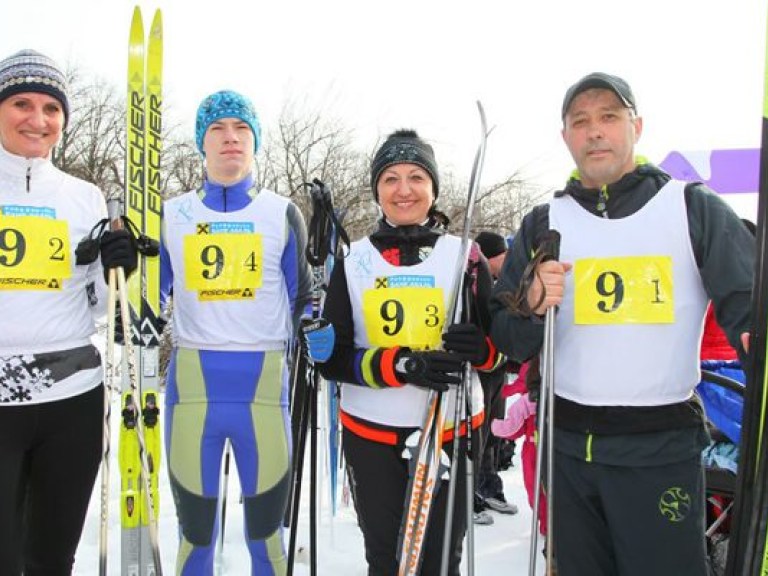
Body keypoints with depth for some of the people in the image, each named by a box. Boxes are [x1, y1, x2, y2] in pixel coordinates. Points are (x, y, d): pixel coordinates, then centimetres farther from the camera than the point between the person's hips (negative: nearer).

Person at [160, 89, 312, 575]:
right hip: (192, 385, 2)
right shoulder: (172, 216, 9)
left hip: (264, 386, -1)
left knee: (266, 533, 11)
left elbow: (302, 298, 9)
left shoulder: (283, 213, 6)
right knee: (195, 532, 14)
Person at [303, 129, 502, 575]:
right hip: (371, 435, 1)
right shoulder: (354, 262, 1)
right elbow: (332, 356, -5)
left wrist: (480, 349, -21)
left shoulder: (465, 256, 0)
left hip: (449, 432, 0)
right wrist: (402, 364, -22)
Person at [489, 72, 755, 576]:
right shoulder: (544, 223, 7)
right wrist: (531, 306, -17)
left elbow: (748, 305, -7)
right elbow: (508, 342, 5)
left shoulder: (695, 208, 0)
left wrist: (754, 336, -30)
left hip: (664, 450, -2)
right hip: (569, 449, 3)